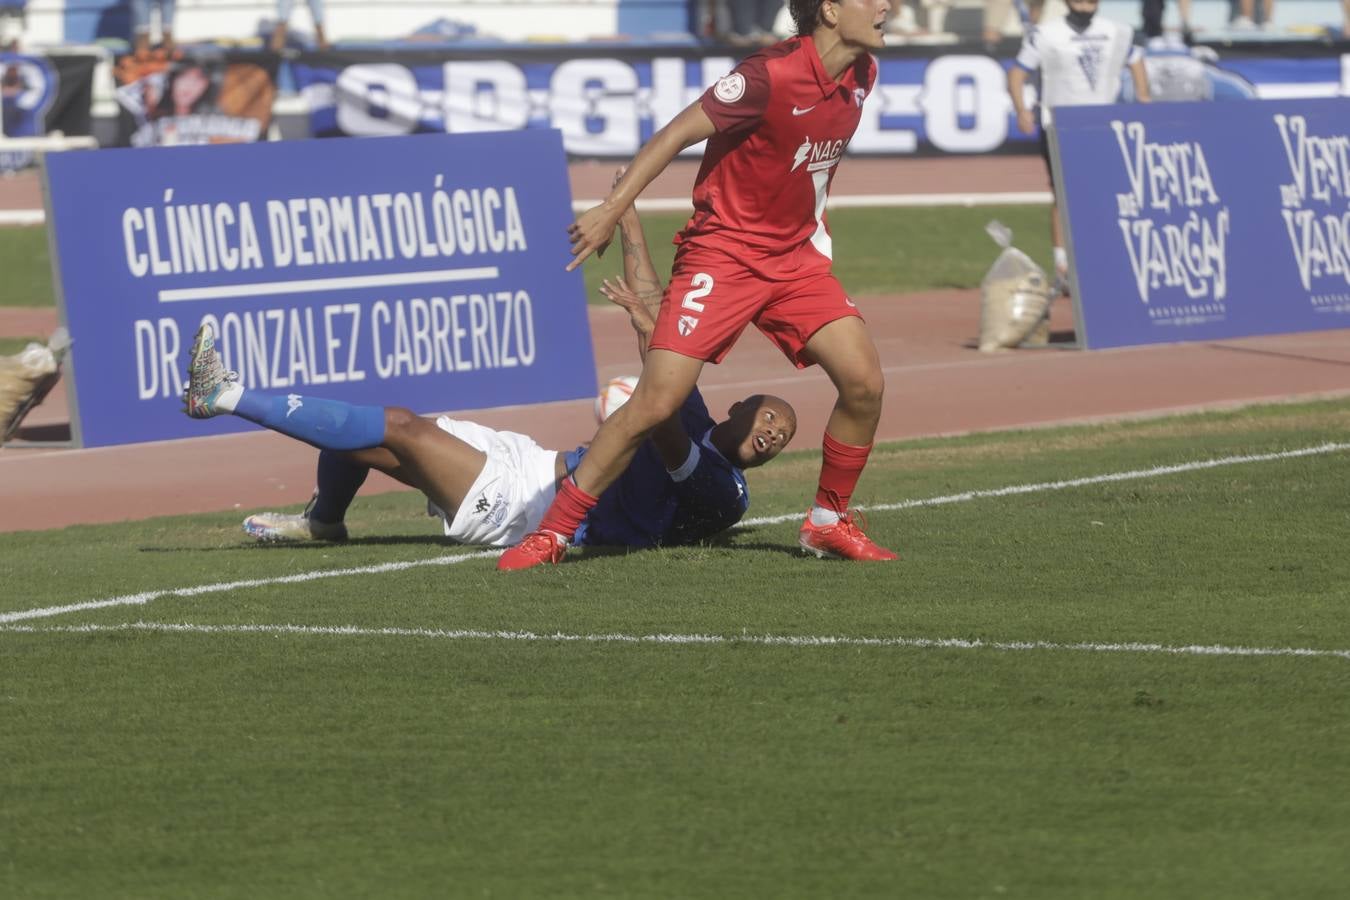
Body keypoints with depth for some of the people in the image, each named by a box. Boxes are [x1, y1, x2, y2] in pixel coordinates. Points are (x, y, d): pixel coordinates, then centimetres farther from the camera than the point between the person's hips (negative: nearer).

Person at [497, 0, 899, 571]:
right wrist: (611, 211, -21)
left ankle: (828, 523, 13)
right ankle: (552, 534, -5)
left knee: (864, 382, -7)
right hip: (722, 255, -7)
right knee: (657, 401, -14)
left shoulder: (861, 75, 2)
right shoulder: (771, 75, -21)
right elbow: (678, 134, -18)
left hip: (795, 256, 7)